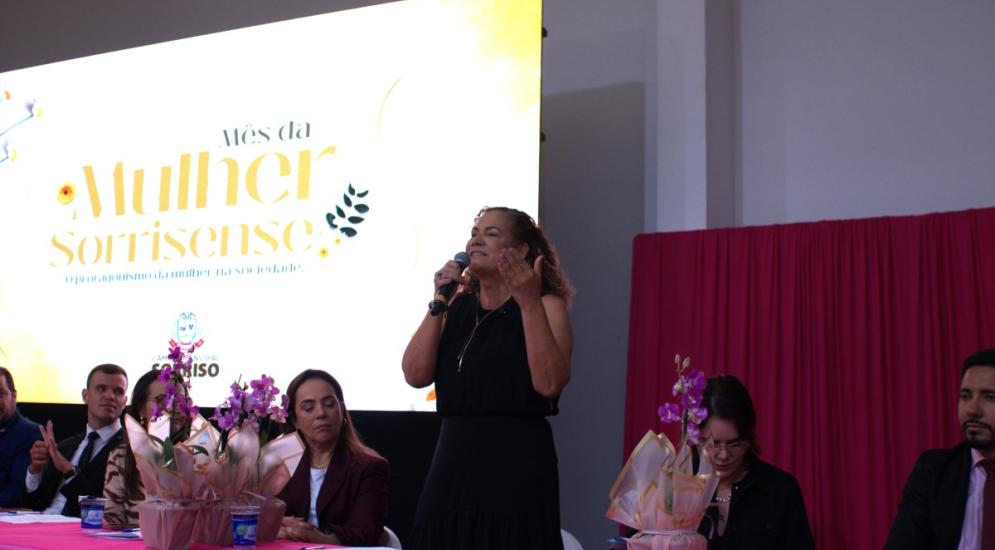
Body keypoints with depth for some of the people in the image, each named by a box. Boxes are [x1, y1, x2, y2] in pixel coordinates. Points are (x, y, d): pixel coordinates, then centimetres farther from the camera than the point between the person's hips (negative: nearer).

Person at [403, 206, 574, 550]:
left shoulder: (546, 305, -2)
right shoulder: (459, 306, 11)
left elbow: (550, 383, -18)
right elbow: (416, 375, -1)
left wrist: (529, 303, -20)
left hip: (516, 466, -4)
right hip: (454, 461, 4)